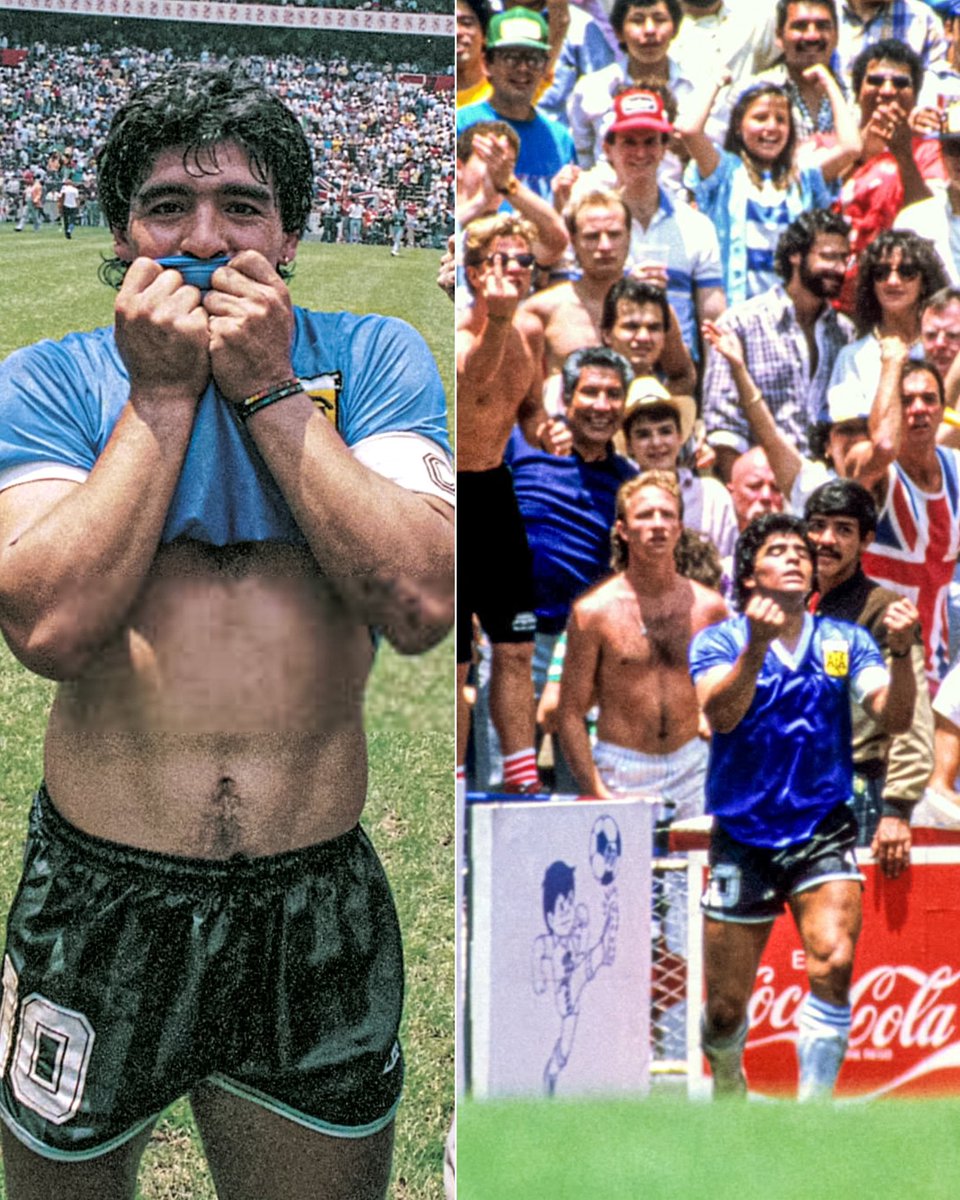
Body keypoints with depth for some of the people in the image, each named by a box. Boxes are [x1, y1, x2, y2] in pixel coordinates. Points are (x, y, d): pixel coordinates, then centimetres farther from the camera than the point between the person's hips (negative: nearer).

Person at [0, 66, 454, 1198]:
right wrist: (162, 396, -15)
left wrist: (272, 391, -15)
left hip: (319, 910, 1)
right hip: (101, 905, 0)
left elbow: (423, 604, -16)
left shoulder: (373, 361, 0)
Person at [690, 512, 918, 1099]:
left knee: (833, 962, -24)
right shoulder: (720, 640, -3)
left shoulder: (844, 641, 3)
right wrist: (757, 645, -36)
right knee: (724, 1011, 4)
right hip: (742, 836, -1)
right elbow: (721, 715, -21)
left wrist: (901, 653, -27)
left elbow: (896, 718, -10)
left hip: (823, 831, 1)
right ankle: (728, 1084, 38)